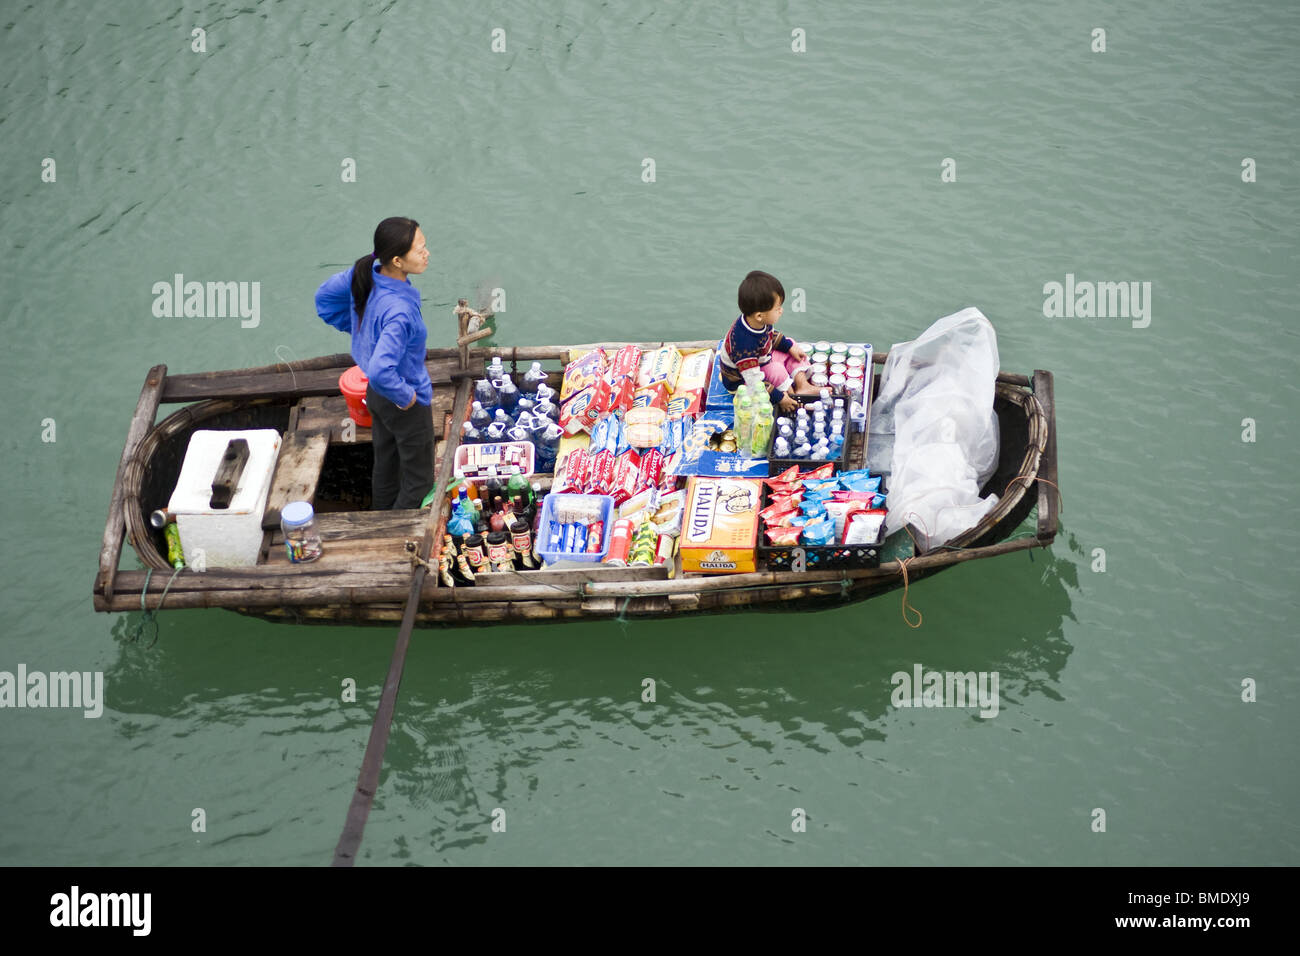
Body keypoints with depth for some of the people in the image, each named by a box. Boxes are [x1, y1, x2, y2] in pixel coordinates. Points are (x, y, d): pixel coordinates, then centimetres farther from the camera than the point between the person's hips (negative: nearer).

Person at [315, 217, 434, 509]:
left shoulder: (363, 275, -15)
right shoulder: (399, 310, -40)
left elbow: (325, 297, 5)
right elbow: (380, 372, -46)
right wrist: (406, 397, -27)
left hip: (376, 396, 9)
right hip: (407, 407, -9)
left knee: (385, 466, 29)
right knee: (419, 481, 14)